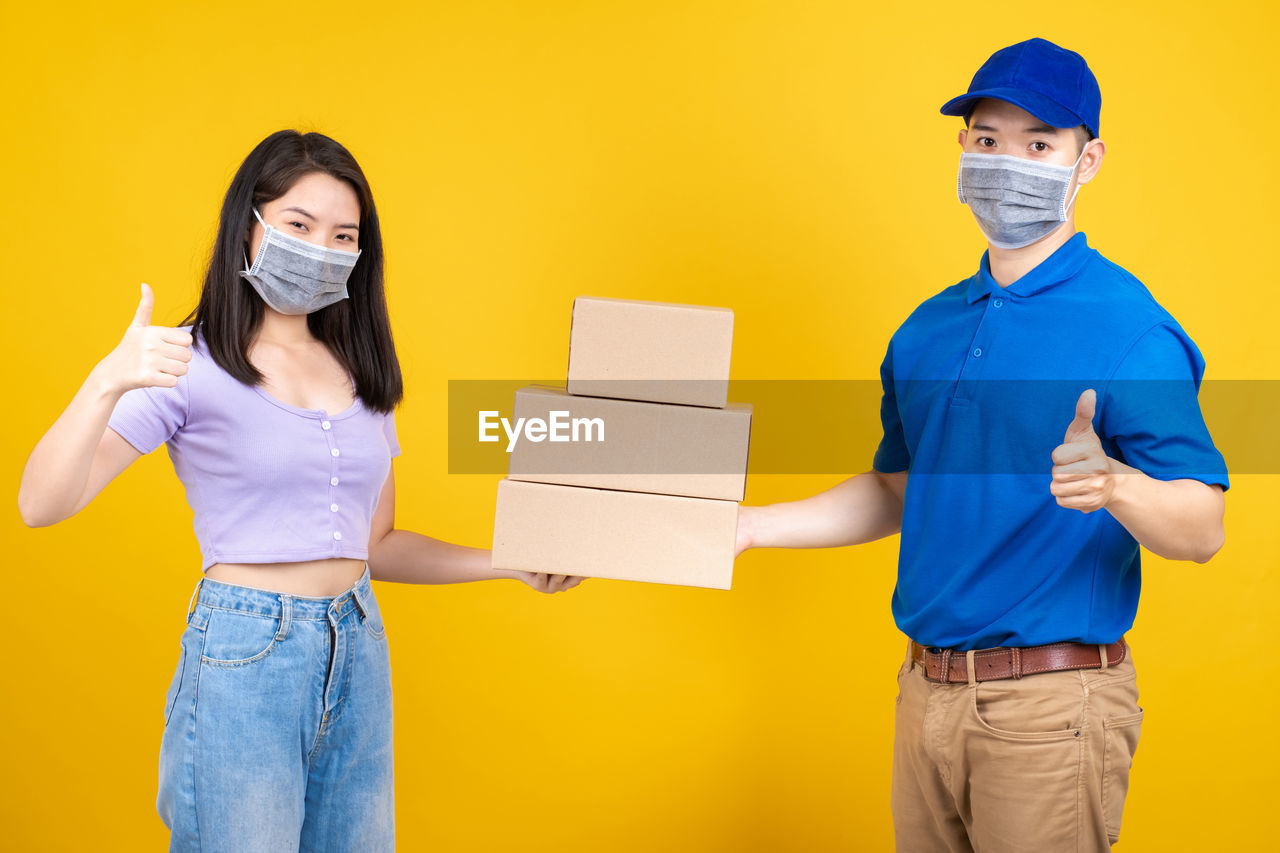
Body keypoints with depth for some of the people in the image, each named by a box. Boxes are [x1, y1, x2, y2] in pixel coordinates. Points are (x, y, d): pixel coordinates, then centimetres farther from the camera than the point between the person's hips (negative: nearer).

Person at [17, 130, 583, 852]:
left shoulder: (362, 373, 12)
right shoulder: (191, 366, -6)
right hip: (241, 658, -5)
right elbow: (41, 505, -15)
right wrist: (108, 383, -30)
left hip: (358, 657, 6)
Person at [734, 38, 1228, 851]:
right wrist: (751, 526, 12)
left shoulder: (1128, 328, -11)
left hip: (1052, 702, -6)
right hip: (926, 691, 6)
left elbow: (1202, 530, -14)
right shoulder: (929, 329, 11)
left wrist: (1114, 485, -34)